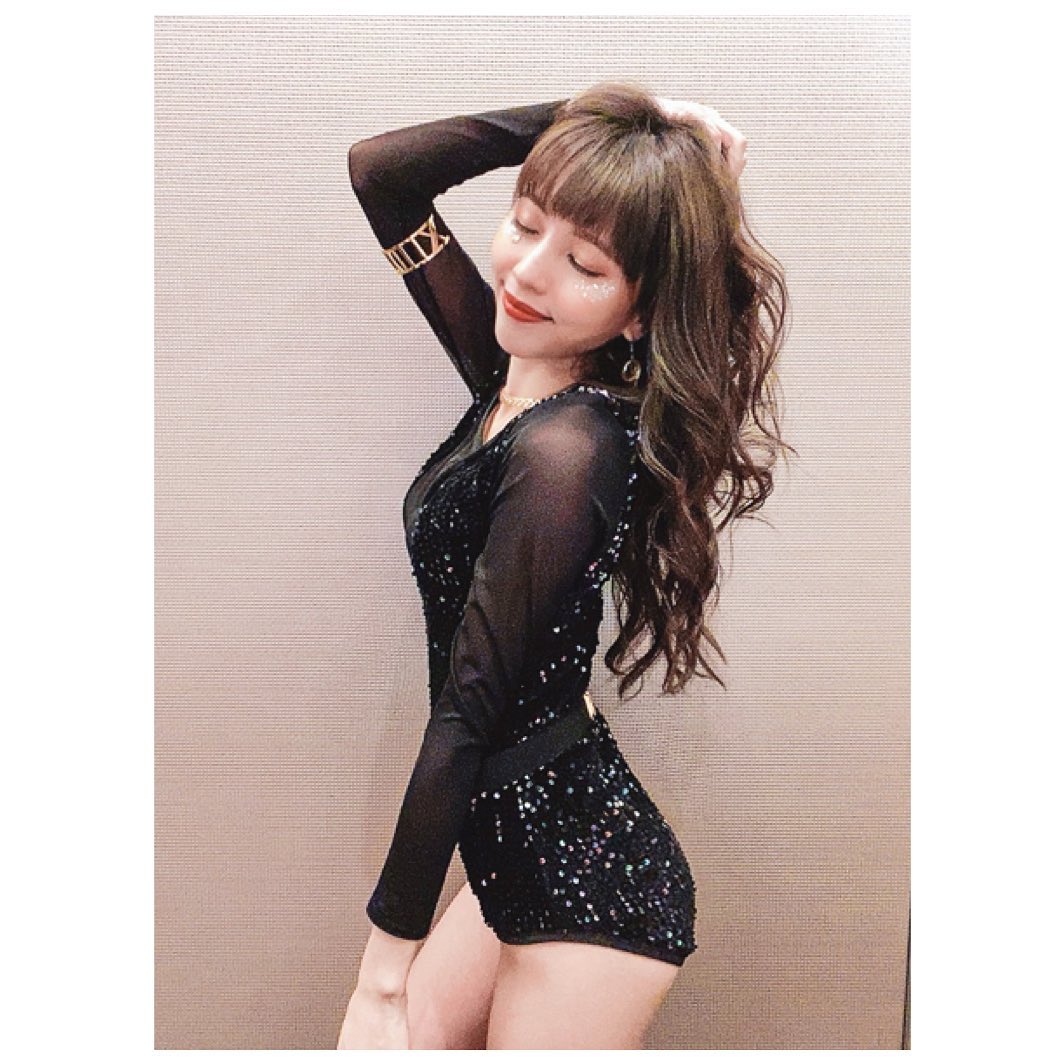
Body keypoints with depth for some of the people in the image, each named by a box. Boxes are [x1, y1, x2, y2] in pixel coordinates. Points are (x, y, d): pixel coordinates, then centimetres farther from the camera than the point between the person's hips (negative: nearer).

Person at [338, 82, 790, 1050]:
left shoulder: (567, 450, -25)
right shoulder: (512, 370, -1)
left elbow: (467, 714, -24)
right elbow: (382, 171, 6)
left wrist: (387, 963, -16)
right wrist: (581, 117, -4)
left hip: (591, 882, -8)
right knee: (408, 1040, 19)